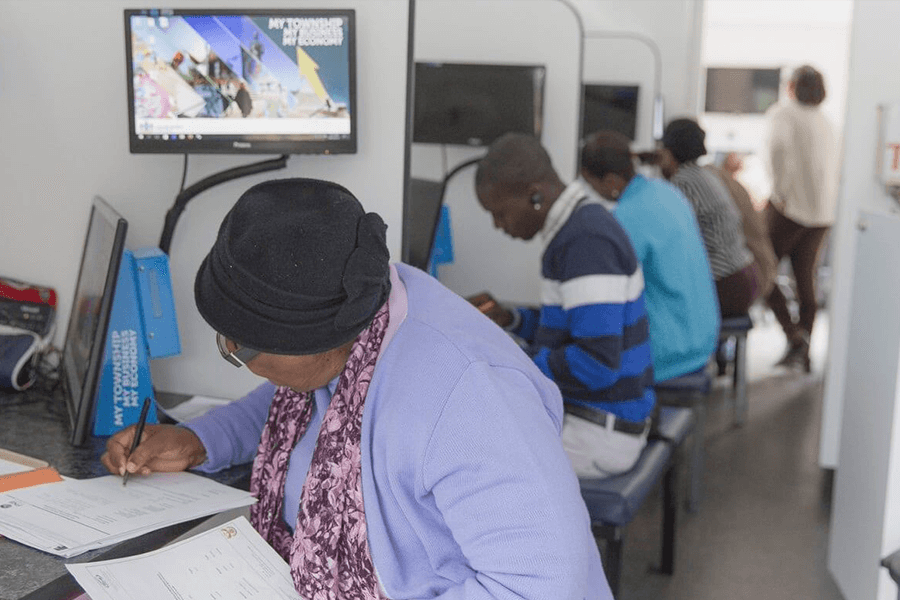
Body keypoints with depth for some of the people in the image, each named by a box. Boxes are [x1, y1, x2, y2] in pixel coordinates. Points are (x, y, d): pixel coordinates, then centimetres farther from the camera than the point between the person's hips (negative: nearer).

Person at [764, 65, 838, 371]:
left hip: (791, 205, -7)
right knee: (805, 279, 11)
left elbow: (779, 145, -23)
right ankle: (803, 355, 15)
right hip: (823, 210, 7)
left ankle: (794, 334, -12)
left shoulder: (785, 112, -2)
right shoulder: (824, 121, 17)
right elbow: (832, 166, 18)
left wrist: (779, 192, -17)